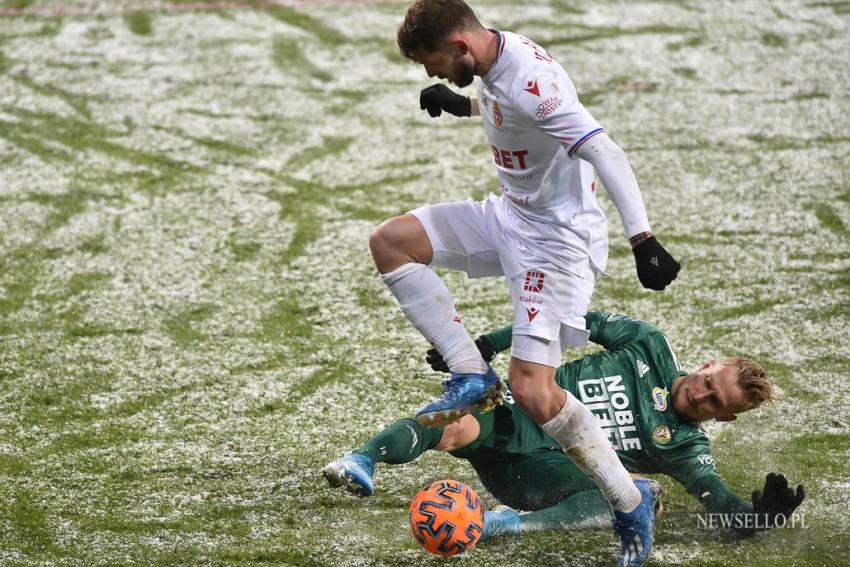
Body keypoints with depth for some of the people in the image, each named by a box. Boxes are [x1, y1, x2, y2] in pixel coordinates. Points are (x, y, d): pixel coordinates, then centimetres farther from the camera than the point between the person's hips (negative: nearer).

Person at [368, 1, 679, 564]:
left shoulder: (529, 83, -28)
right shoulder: (497, 61, 1)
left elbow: (606, 154, -34)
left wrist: (643, 239, -40)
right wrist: (464, 105, 19)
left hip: (558, 238, -10)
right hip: (510, 216, 10)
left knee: (532, 392, -16)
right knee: (391, 240, 3)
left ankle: (630, 501, 0)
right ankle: (472, 375, 5)